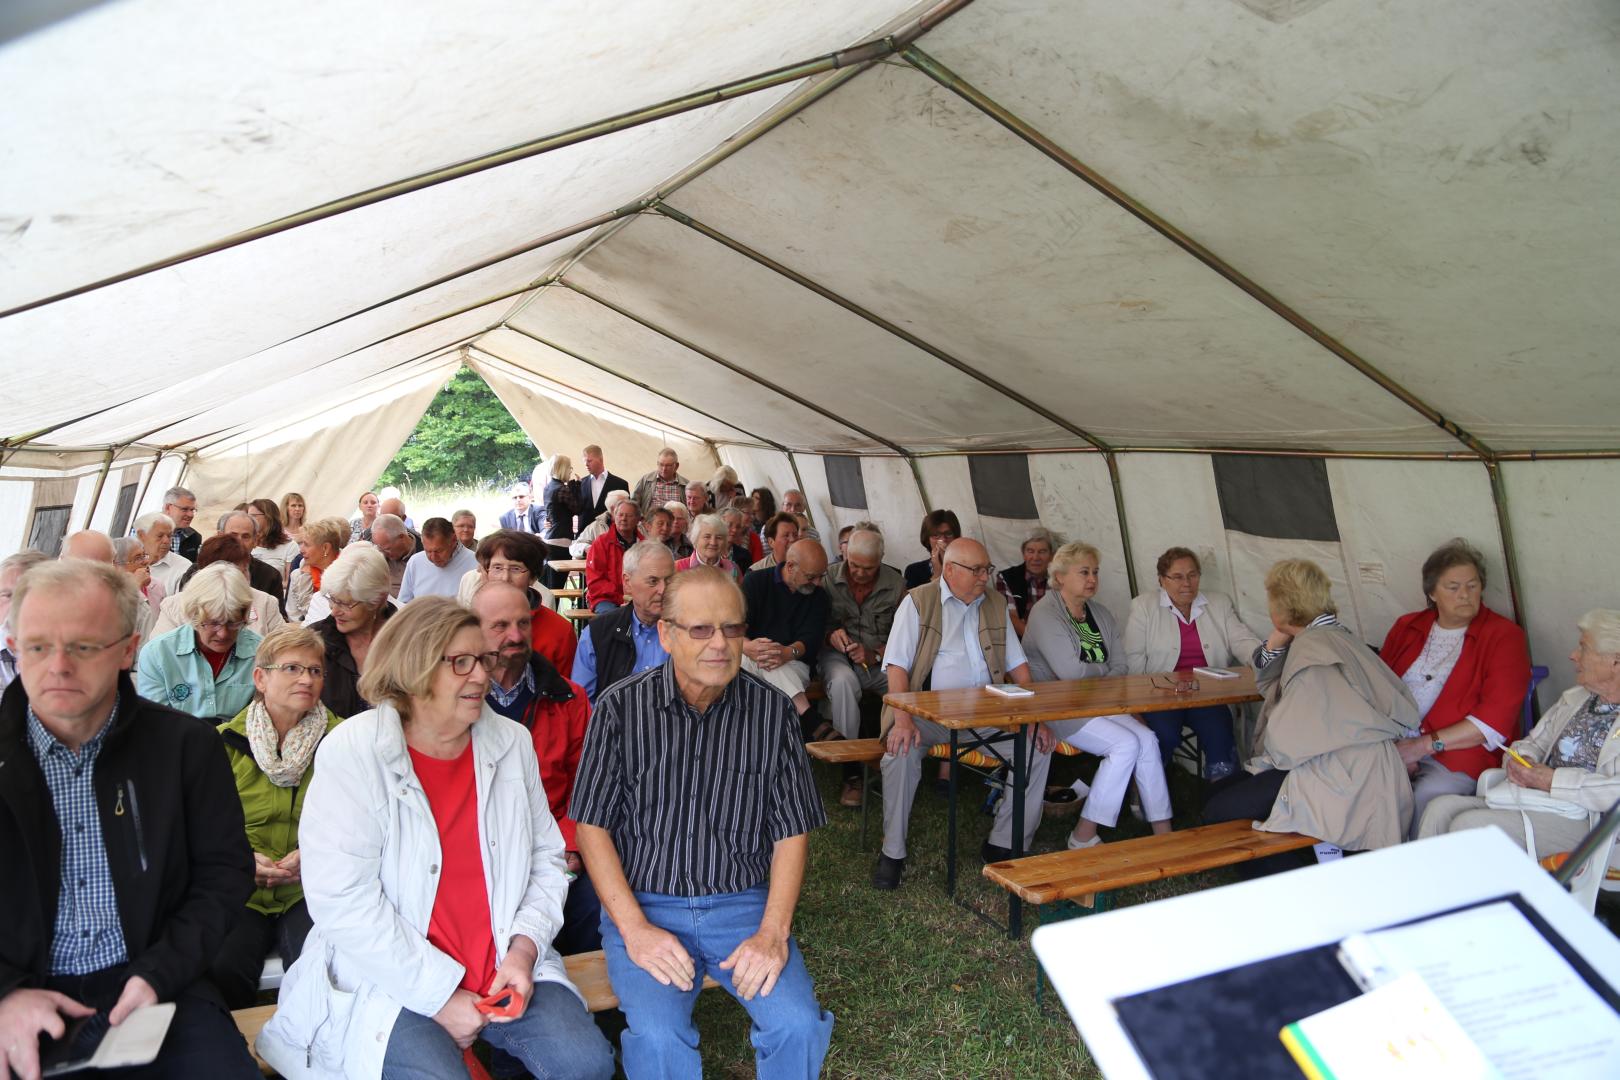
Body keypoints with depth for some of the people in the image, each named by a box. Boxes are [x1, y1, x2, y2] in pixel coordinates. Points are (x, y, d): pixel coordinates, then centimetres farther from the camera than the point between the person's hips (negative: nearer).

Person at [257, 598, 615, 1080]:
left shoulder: (512, 743, 5)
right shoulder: (352, 752, -10)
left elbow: (546, 858, 10)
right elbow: (342, 899, -16)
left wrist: (524, 948, -7)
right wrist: (438, 995, -15)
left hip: (508, 970, 4)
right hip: (391, 982, -3)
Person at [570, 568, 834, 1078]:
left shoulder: (772, 711, -1)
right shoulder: (620, 707, -4)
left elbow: (791, 831, 3)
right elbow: (592, 826, -1)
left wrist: (773, 932, -10)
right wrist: (634, 928, -12)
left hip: (742, 902, 2)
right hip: (643, 901, -1)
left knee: (799, 1025, -20)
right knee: (658, 1036, -27)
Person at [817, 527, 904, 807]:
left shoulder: (895, 584, 3)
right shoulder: (829, 578, 2)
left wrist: (875, 655, -15)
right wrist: (830, 634, -14)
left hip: (879, 659, 1)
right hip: (838, 655, -1)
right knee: (843, 681, -38)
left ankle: (835, 725, -16)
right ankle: (851, 771, -29)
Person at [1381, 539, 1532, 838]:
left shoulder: (1504, 636, 4)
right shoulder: (1406, 627, 17)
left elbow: (1495, 721, -6)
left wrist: (1426, 745, -13)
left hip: (1459, 757, -3)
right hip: (1394, 746, 3)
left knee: (1420, 803, -33)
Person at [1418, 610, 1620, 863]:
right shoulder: (1574, 697, 19)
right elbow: (1533, 742, 25)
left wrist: (1554, 781, -19)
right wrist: (1520, 761, 2)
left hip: (1579, 821, -7)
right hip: (1526, 802, 8)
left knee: (1469, 824, -26)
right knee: (1442, 807, -15)